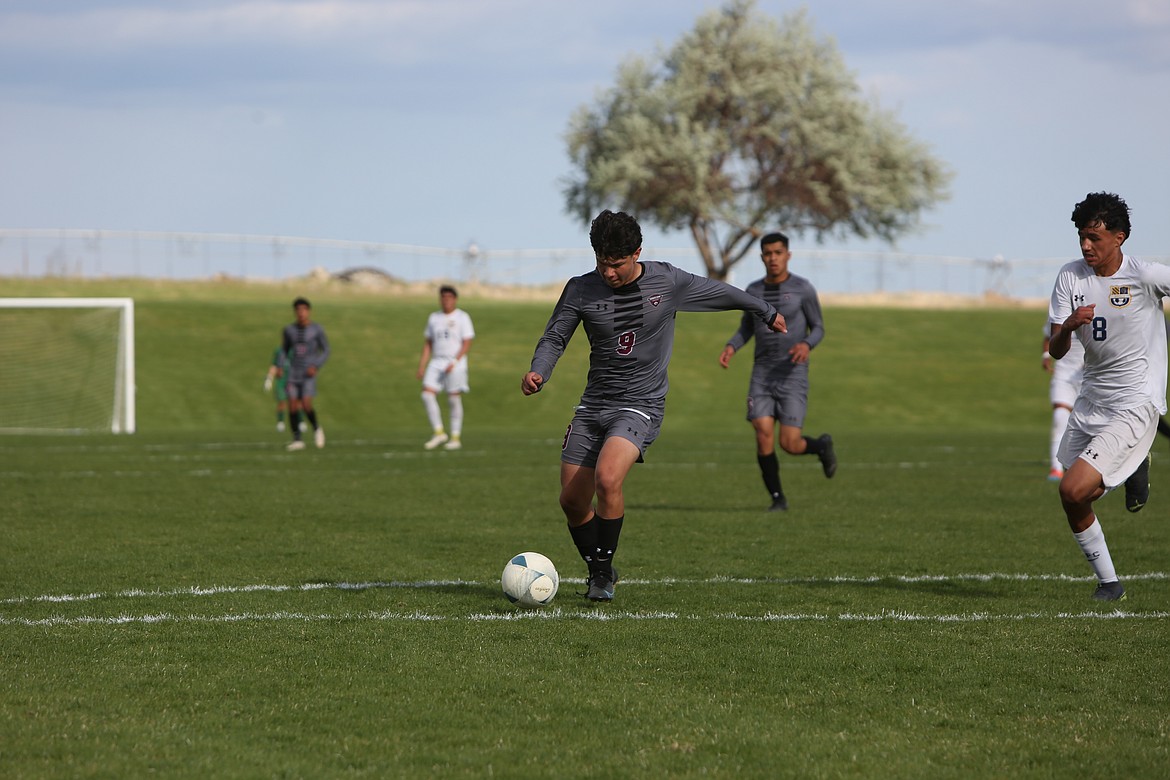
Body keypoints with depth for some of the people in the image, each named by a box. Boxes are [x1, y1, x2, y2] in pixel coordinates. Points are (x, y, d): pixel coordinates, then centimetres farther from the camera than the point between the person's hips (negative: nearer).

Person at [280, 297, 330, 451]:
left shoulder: (317, 330, -2)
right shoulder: (289, 330, 7)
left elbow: (326, 351, 2)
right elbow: (284, 351, 17)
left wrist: (316, 366, -12)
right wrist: (284, 368, 1)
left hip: (309, 374, -3)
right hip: (293, 373, 3)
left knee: (306, 405, -16)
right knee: (292, 405, -7)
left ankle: (316, 428, 12)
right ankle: (297, 440, 1)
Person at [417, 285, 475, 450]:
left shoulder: (462, 317, -2)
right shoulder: (434, 317, 13)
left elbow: (467, 344, -7)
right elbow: (428, 343, 15)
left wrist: (454, 362, -17)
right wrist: (422, 365, 6)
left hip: (455, 363, -5)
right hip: (437, 362, 5)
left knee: (454, 399, -2)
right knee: (427, 394, -10)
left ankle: (456, 438, 6)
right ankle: (438, 432, -1)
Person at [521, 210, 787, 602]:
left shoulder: (669, 282, -5)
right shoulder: (581, 290, -2)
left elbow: (719, 293, 11)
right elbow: (555, 337, 4)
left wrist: (767, 312, 26)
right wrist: (538, 371, -18)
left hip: (641, 404, -4)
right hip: (593, 404, 4)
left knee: (607, 478, -27)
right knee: (572, 499, 0)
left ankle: (603, 574, -11)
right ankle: (598, 570, 26)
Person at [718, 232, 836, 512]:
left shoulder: (803, 288, -7)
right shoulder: (753, 290, 6)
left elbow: (818, 328, 0)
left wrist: (807, 345, -24)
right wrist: (730, 347, -3)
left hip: (793, 376, -3)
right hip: (762, 376, 3)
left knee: (790, 444, -9)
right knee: (763, 438, -13)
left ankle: (821, 446, 27)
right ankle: (778, 498, 6)